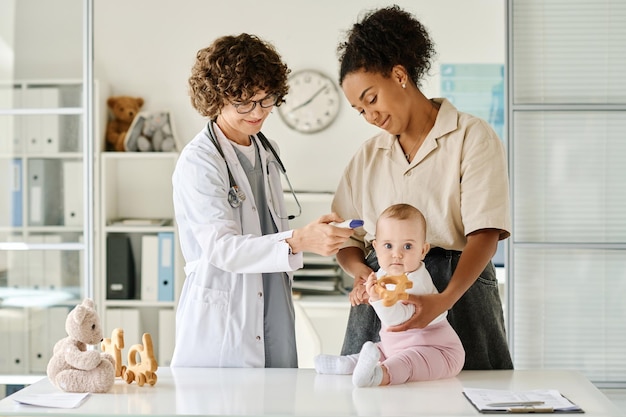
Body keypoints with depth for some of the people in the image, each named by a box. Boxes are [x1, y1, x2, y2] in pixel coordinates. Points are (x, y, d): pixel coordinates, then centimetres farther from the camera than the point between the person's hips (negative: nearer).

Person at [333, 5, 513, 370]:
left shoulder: (473, 137, -1)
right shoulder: (367, 156, 16)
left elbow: (485, 234, -12)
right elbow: (348, 239, 14)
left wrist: (445, 299, -28)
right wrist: (360, 271, -10)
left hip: (458, 286, -3)